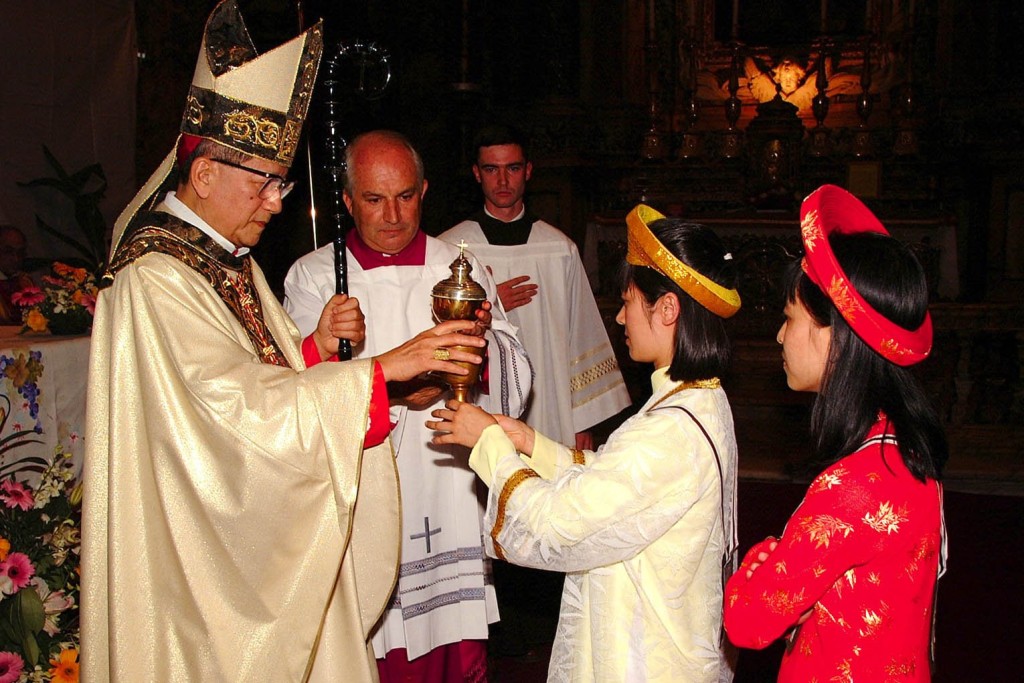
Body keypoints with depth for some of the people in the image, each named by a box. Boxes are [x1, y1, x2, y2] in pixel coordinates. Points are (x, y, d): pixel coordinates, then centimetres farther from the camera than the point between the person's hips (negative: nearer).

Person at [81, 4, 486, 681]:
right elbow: (236, 402, -27)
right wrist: (383, 366, -27)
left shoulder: (233, 263, 10)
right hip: (205, 551, -8)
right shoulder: (155, 281, -19)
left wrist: (314, 346, -7)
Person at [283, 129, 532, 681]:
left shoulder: (459, 269, 8)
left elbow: (514, 380, 1)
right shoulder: (312, 278, 2)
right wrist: (388, 383, -27)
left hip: (447, 505, 2)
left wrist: (483, 338, -20)